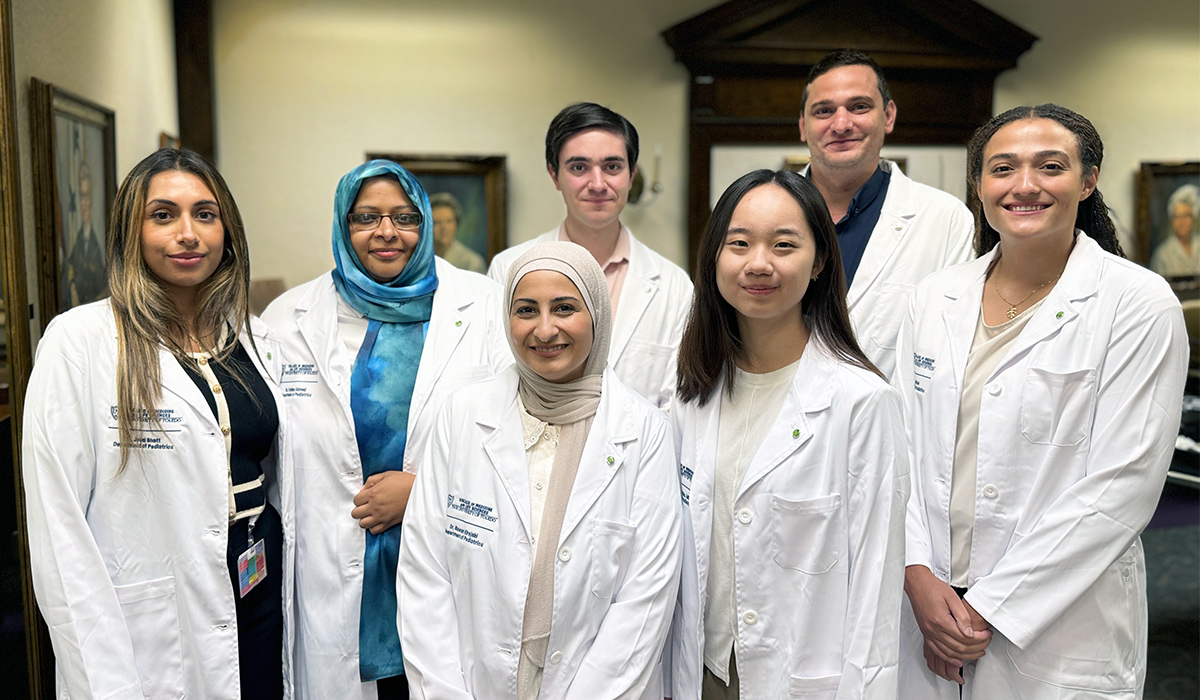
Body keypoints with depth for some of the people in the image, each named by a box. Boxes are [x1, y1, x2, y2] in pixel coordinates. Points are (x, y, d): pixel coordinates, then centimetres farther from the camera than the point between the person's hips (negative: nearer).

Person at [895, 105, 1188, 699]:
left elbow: (1122, 484, -13)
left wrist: (991, 607, -14)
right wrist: (919, 577, -9)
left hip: (1060, 629, -3)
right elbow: (903, 446, 4)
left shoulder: (1139, 304, -8)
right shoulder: (934, 298, 4)